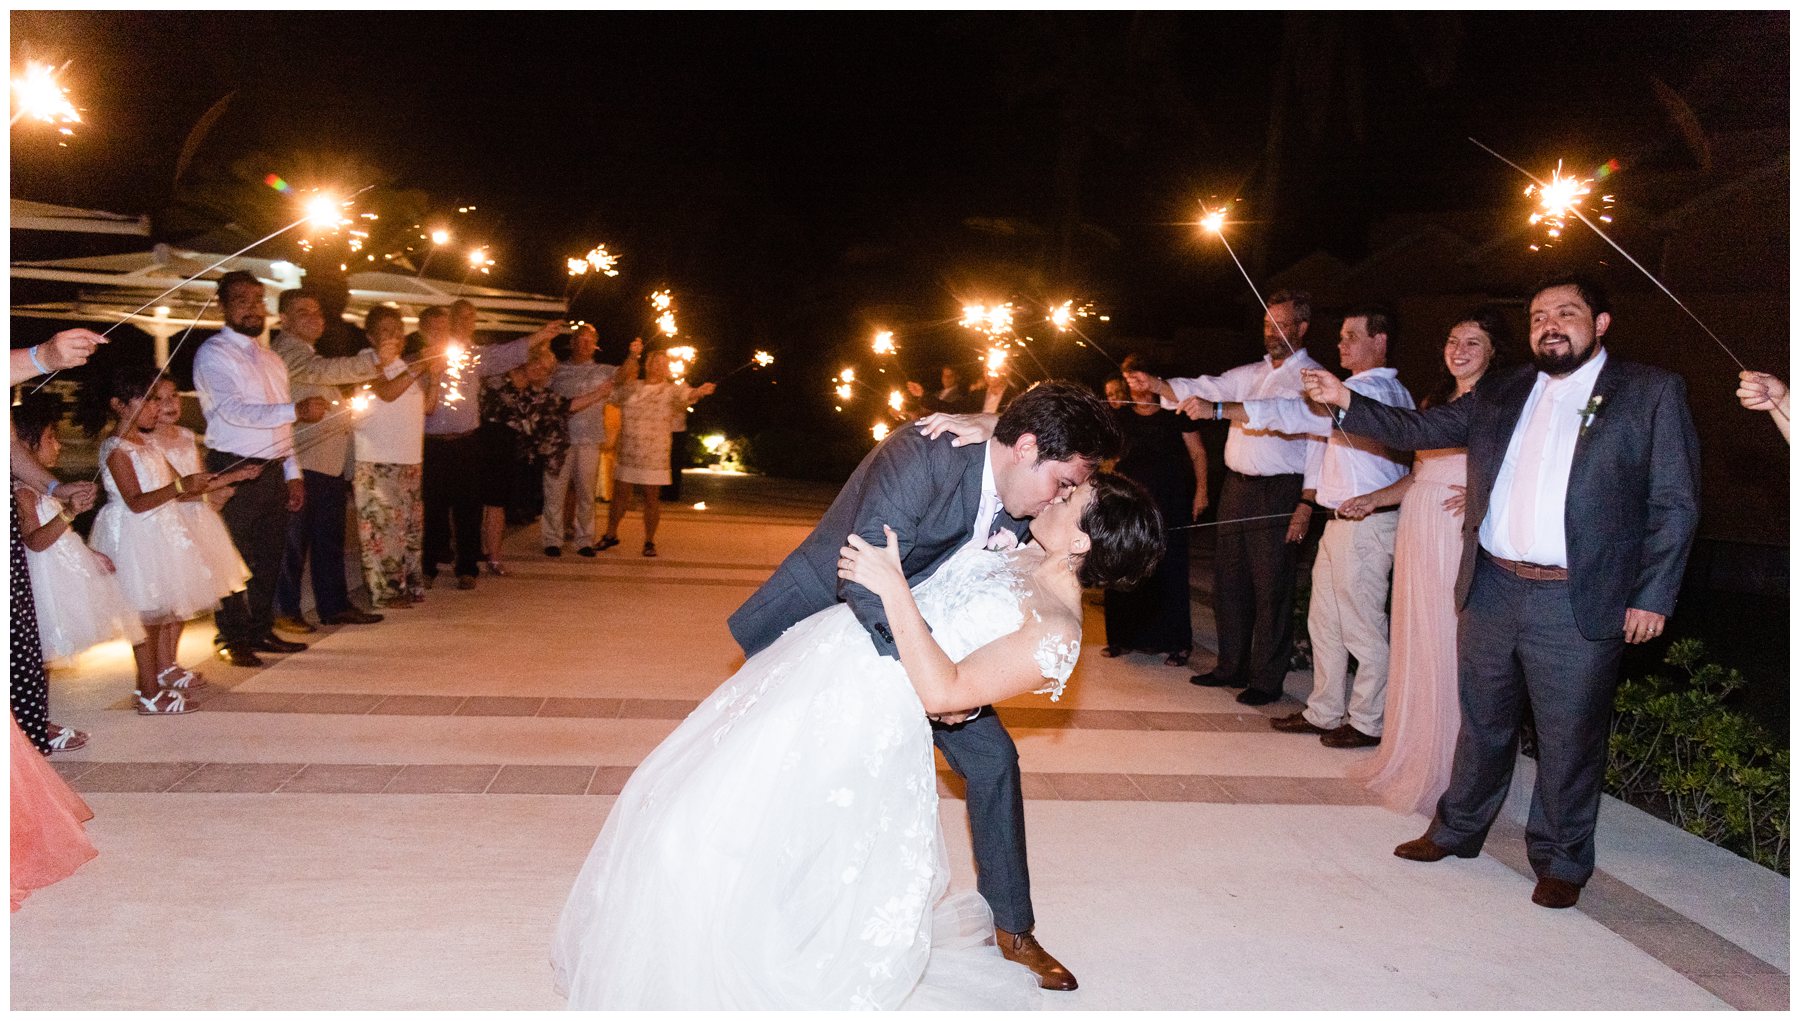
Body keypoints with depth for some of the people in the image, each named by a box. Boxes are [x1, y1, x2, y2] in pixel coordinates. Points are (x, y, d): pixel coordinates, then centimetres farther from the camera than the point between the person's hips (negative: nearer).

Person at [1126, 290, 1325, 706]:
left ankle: (1267, 679, 10)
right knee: (1228, 580, 13)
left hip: (1279, 493, -7)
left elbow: (1317, 446, -9)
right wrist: (1157, 385, -13)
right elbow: (1205, 390, 5)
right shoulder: (1251, 373, 15)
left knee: (1271, 589, 0)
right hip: (1236, 486, 7)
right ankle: (1232, 667, 26)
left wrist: (1306, 505, -16)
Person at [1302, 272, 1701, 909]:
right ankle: (1457, 831, 33)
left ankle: (1561, 861, 25)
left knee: (1569, 741, 7)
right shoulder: (1502, 394, 11)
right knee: (1482, 724, 17)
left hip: (1578, 604, -3)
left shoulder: (1651, 393, 0)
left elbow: (1675, 505, -2)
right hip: (1491, 591, 4)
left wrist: (1653, 596, -8)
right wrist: (1346, 403, -2)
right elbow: (1420, 430, 11)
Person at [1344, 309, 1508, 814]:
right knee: (1414, 641, 10)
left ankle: (1449, 772, 8)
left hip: (1465, 535, -7)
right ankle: (1409, 757, 22)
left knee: (1452, 647, -4)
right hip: (1418, 531, 7)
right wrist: (1373, 499, 8)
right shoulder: (1434, 402, 17)